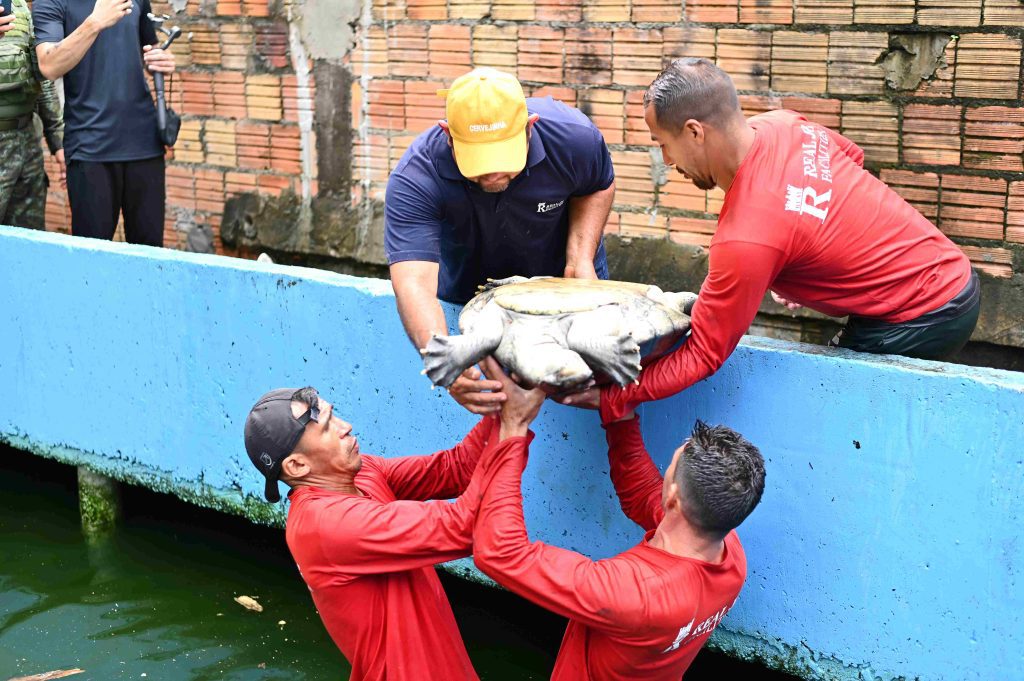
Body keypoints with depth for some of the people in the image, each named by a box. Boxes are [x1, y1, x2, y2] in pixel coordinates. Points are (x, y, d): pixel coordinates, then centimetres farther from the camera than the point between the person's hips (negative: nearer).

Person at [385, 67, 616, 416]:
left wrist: (581, 259, -24)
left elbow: (598, 187, -8)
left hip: (565, 285, 1)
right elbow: (414, 282, -49)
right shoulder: (414, 180, -39)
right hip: (467, 293, -1)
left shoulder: (573, 138, -33)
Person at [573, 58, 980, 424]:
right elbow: (853, 156, 18)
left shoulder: (745, 240, -29)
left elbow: (703, 357, -20)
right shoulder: (783, 125, -6)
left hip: (918, 321, -9)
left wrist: (610, 398, -15)